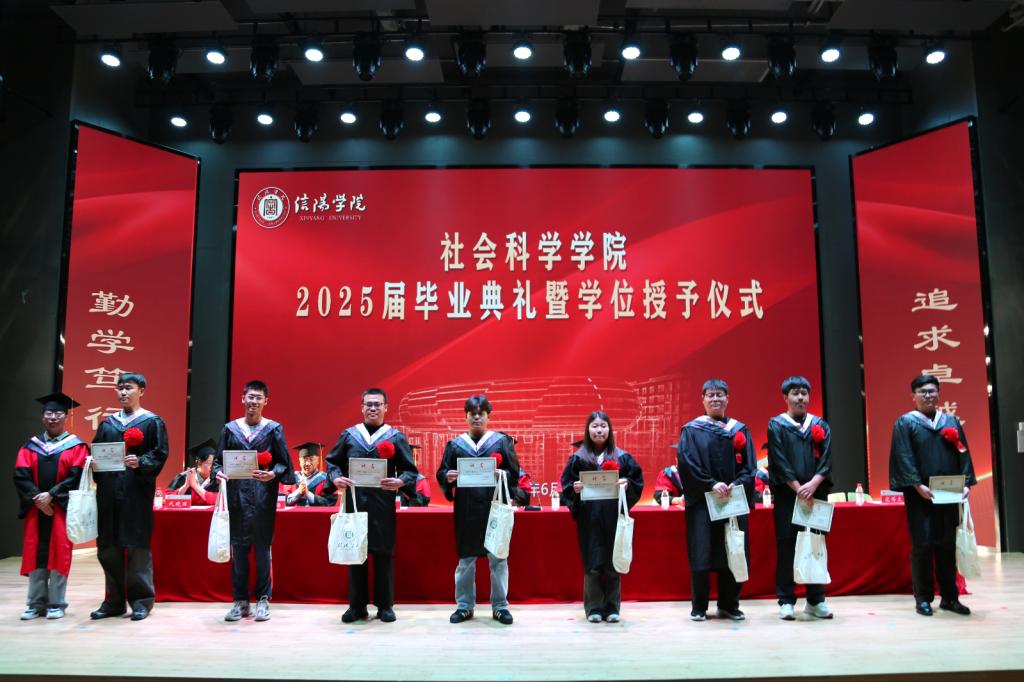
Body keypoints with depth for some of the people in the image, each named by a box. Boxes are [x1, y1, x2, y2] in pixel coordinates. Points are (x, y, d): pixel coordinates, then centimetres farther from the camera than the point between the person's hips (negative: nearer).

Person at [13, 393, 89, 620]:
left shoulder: (76, 445, 3)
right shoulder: (31, 446, 11)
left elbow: (76, 477, -8)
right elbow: (21, 475, 1)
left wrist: (51, 495, -17)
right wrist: (36, 497, -13)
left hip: (62, 508, -3)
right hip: (36, 508, 3)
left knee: (59, 554, -1)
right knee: (34, 554, 4)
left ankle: (56, 604, 6)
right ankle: (36, 603, 12)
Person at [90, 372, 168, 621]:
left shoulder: (152, 422, 2)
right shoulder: (107, 423, 17)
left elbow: (159, 454, -6)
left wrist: (140, 463, -23)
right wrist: (94, 464, -3)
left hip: (136, 492, -5)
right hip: (109, 491, 5)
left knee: (137, 547, -3)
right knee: (108, 547, 7)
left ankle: (141, 600, 7)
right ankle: (114, 601, 18)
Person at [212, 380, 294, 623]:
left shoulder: (274, 429, 4)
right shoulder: (230, 429, 9)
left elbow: (284, 463, 2)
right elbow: (218, 460, 10)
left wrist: (273, 474, -17)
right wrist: (219, 472, -11)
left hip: (263, 498, -2)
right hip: (237, 496, 2)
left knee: (262, 548, 3)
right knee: (238, 549, 6)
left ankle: (263, 600, 13)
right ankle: (240, 600, 16)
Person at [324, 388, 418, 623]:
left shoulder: (396, 437, 5)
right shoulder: (349, 435, 10)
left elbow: (410, 470, 3)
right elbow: (332, 461, 13)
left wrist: (401, 482, -17)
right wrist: (335, 478, -7)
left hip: (383, 507, -1)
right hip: (354, 503, 1)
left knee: (383, 555, 5)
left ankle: (385, 606, 16)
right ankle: (357, 606, 18)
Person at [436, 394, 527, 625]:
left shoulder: (502, 441, 7)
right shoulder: (455, 444, 11)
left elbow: (514, 472, 2)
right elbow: (441, 473, 8)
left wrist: (502, 475, -19)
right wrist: (448, 477, -14)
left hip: (495, 507, -1)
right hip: (465, 510, 1)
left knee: (498, 558, 2)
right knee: (466, 558, 7)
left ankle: (500, 606, 14)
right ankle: (464, 605, 19)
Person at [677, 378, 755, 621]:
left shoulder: (740, 430, 12)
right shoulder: (692, 430, 4)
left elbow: (749, 465, 5)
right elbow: (687, 463, -7)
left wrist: (737, 485, -12)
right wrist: (711, 485, -17)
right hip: (702, 501, -3)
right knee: (701, 554, -3)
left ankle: (729, 605, 18)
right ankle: (699, 607, 8)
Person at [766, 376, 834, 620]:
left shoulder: (820, 425, 11)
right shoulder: (776, 425, 3)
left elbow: (827, 459, 2)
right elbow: (779, 461, -5)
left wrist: (813, 484, -14)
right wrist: (798, 488, -14)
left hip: (816, 494, 3)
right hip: (787, 495, -3)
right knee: (786, 546, -1)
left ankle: (816, 600, 16)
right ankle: (786, 601, 5)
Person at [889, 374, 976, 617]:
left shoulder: (952, 422, 13)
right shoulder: (904, 423, 1)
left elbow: (963, 454, 8)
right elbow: (904, 458, -8)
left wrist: (966, 483, -6)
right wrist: (918, 486, -18)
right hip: (920, 495, -4)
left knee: (947, 544, 7)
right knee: (922, 545, -2)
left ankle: (949, 597, 16)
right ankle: (923, 598, 5)